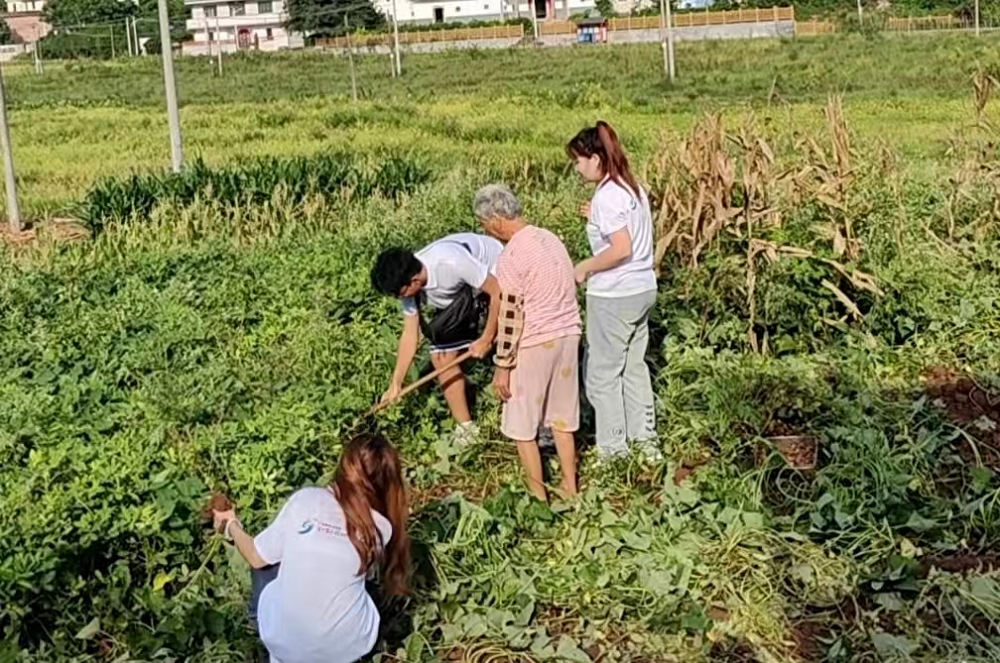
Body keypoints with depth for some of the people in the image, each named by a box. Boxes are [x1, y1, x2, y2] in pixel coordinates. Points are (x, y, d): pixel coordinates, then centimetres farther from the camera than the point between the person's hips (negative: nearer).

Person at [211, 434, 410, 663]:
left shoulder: (305, 499, -11)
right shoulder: (382, 527, -10)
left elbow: (258, 558, 1)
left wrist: (231, 525, 19)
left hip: (283, 641, -1)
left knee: (269, 561, 26)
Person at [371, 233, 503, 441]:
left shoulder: (451, 262, -40)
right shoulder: (409, 284, -18)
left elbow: (498, 292, -31)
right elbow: (410, 334, -8)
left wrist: (486, 339, -24)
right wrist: (395, 385, -9)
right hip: (461, 291, 7)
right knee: (441, 357, -1)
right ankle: (466, 430, 11)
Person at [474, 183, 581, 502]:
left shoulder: (511, 257, -17)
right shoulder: (550, 238, 7)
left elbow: (510, 316, -17)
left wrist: (502, 366, -10)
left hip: (534, 345, -8)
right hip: (568, 336, 8)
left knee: (523, 427, 7)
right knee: (562, 419, 18)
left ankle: (539, 498, 14)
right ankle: (570, 489, 27)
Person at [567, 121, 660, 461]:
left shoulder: (607, 195, -19)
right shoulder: (633, 188, 8)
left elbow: (621, 249, -25)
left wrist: (585, 267, -14)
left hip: (614, 296, -9)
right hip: (643, 289, 9)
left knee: (603, 372, 4)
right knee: (634, 366, 19)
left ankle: (613, 449, 13)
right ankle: (644, 437, 27)